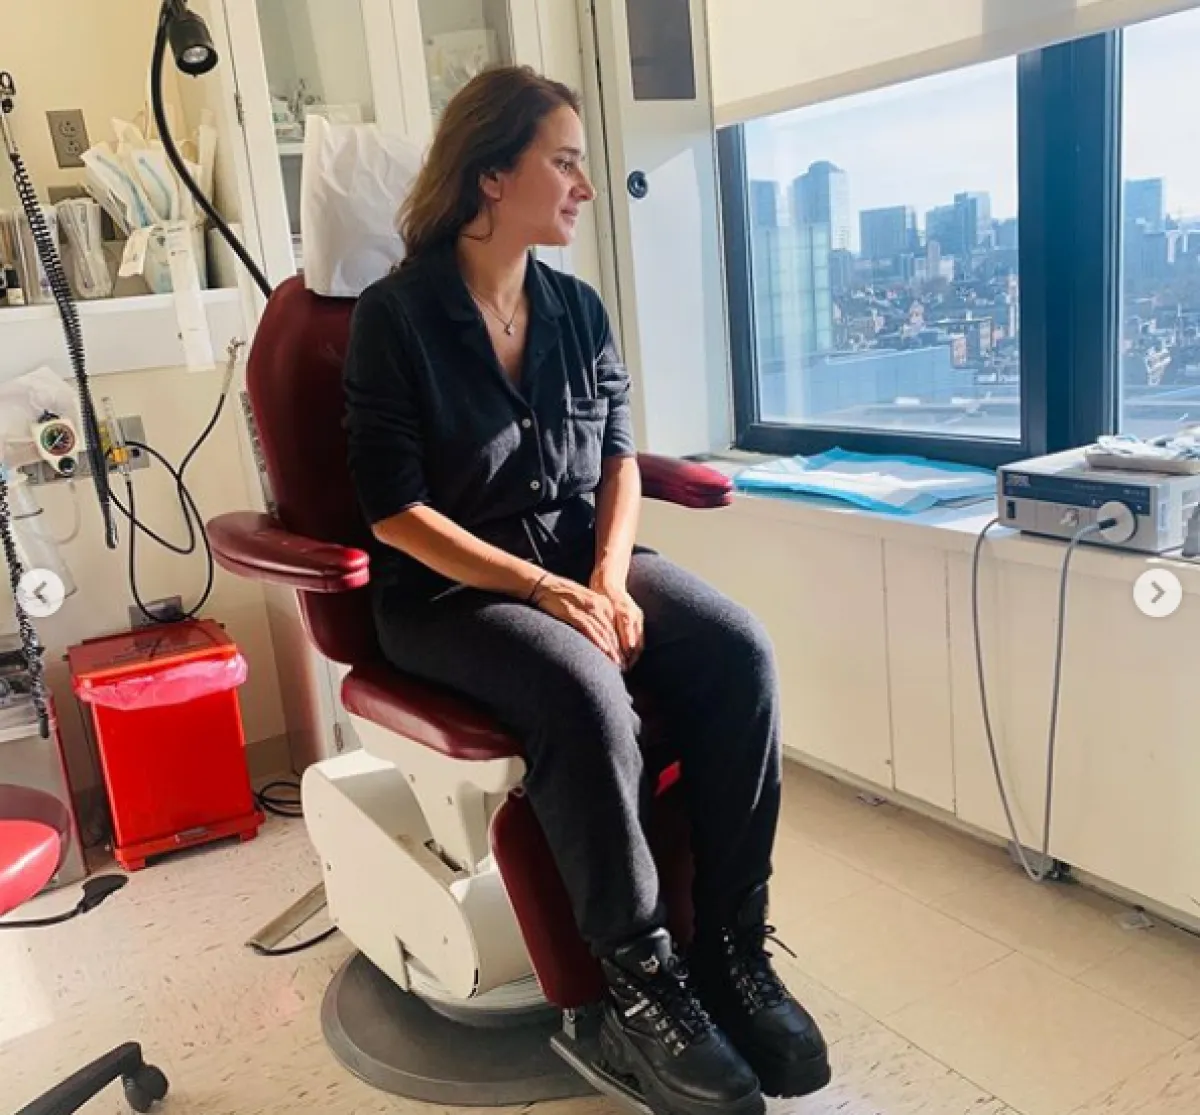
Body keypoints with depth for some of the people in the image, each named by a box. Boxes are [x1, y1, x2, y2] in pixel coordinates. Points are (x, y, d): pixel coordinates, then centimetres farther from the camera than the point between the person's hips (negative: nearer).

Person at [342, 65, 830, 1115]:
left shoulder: (579, 308, 8)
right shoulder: (394, 316, -8)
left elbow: (618, 459, 8)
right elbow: (394, 510, -12)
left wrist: (608, 579, -11)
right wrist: (542, 588, -21)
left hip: (583, 558, 5)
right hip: (449, 589, -5)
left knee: (740, 650, -21)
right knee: (585, 693, -35)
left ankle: (735, 947, -11)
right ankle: (641, 980, -17)